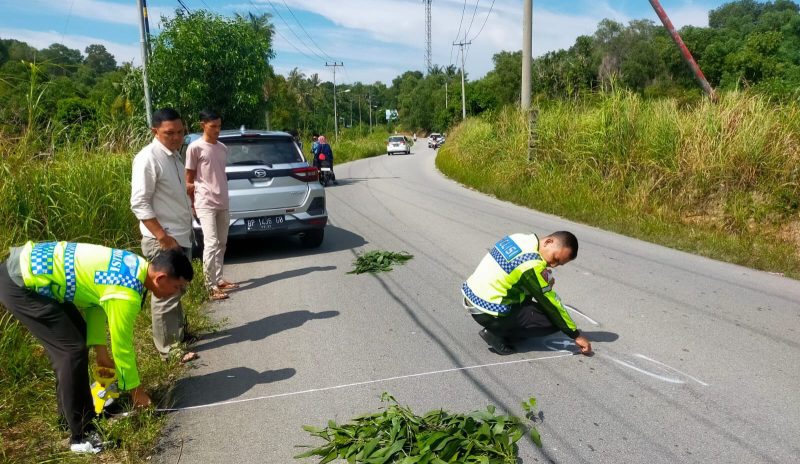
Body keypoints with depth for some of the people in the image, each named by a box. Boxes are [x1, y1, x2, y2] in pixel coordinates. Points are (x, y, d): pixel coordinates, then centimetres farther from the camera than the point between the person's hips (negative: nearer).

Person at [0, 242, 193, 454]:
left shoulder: (135, 265, 3)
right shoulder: (126, 293, -24)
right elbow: (122, 345, -13)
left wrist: (101, 351, 16)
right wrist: (136, 389, 3)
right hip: (20, 283, -10)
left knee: (76, 337, 17)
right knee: (73, 349, -10)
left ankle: (70, 414, 32)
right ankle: (81, 435, 2)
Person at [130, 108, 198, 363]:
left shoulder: (174, 155, 13)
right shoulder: (148, 158, -15)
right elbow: (139, 204, -20)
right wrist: (163, 237, -22)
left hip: (182, 236, 9)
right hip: (162, 241, -9)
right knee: (165, 295, -3)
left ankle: (180, 332, 34)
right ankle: (169, 349, 6)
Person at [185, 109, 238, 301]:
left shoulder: (223, 148, 12)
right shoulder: (195, 147, -7)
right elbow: (189, 180, -3)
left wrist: (224, 199, 18)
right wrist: (193, 203, -3)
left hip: (223, 203, 7)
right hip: (205, 204, -7)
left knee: (221, 244, 12)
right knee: (211, 243, -11)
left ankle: (219, 280, 23)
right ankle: (211, 286, -6)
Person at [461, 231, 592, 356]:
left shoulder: (519, 238, 2)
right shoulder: (532, 264, -21)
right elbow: (550, 303, -13)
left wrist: (545, 282, 4)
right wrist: (576, 335, -1)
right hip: (487, 313, -9)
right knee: (555, 321, -4)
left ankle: (500, 328, 12)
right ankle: (497, 334, -2)